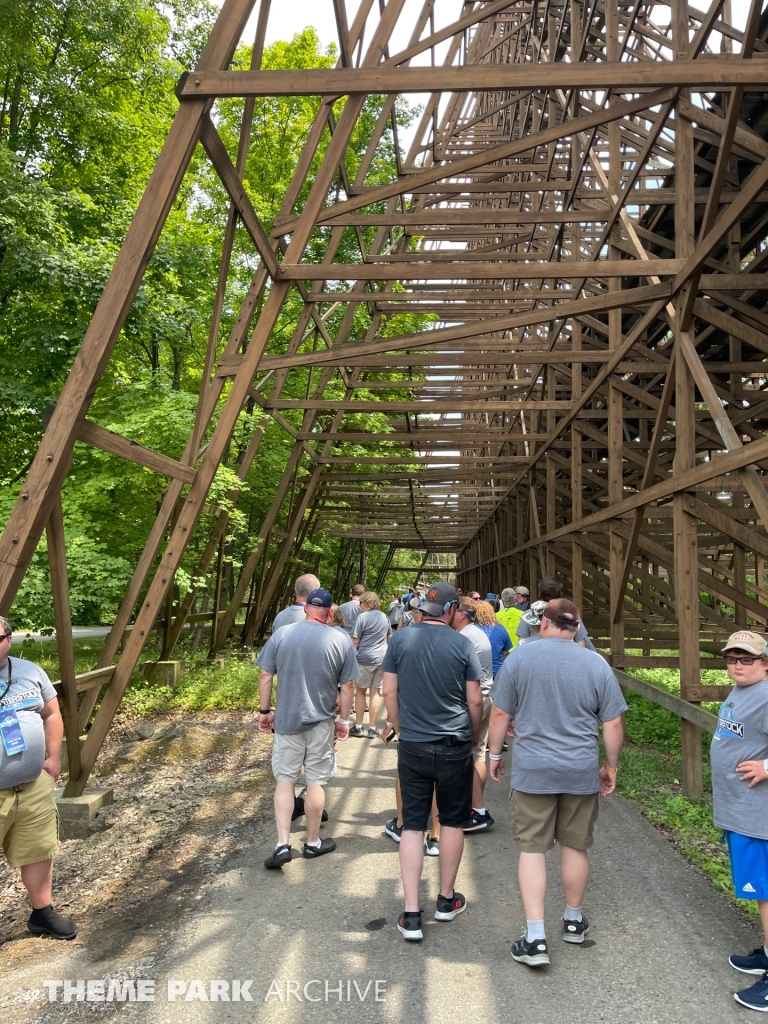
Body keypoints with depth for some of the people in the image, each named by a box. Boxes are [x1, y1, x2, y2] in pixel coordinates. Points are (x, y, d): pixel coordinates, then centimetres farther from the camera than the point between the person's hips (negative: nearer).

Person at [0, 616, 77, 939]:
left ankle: (42, 913, 35)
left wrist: (53, 758, 6)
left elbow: (51, 715, 12)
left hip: (35, 784, 4)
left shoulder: (29, 671, 3)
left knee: (38, 851, 17)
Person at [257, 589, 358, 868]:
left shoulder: (281, 634, -3)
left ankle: (282, 844, 5)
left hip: (286, 719, 1)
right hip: (321, 721, -1)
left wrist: (264, 711, 10)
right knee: (316, 782, 10)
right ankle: (313, 842, 24)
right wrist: (344, 720, 8)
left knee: (284, 779, 11)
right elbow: (346, 687, -3)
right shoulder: (341, 640, -7)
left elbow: (265, 677, -1)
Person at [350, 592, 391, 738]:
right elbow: (390, 638, 21)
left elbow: (355, 641, -11)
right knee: (375, 692, 8)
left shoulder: (362, 617, -10)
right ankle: (372, 728, 9)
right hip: (382, 658, 5)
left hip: (365, 658, -5)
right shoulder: (384, 617, 10)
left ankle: (358, 727, 12)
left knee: (360, 691, 9)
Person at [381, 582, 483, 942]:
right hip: (455, 746, -1)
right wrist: (474, 736, 13)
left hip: (412, 746, 1)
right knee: (452, 822, 16)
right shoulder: (461, 644, -9)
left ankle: (411, 914, 9)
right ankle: (446, 899, 30)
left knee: (412, 825, 9)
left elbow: (389, 692, 0)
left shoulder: (400, 639, -4)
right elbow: (475, 700, -4)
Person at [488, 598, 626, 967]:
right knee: (575, 846, 18)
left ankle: (535, 938, 4)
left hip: (532, 770, -2)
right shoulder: (597, 664, -4)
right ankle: (573, 920, 35)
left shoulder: (520, 656, -9)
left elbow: (500, 713, -5)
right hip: (582, 771, 2)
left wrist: (494, 753, 9)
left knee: (531, 848, 6)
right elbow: (613, 725, 0)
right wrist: (611, 767, 13)